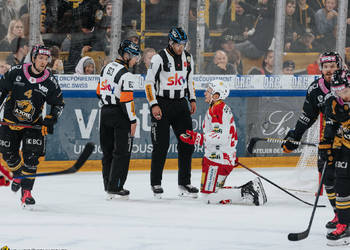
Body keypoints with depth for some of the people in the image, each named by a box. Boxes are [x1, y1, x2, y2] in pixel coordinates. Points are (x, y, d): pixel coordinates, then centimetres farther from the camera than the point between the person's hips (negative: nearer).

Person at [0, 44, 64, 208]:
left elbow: (59, 103, 2)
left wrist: (50, 120, -10)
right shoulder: (16, 72, -12)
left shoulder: (50, 82, -9)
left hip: (33, 125, -1)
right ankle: (18, 175, 40)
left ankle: (26, 192, -9)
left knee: (30, 157, -13)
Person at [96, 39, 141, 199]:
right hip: (119, 115, -8)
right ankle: (114, 188, -5)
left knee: (108, 150, 14)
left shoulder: (107, 68, 9)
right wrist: (133, 121, -13)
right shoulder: (125, 75, -17)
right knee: (122, 152, -3)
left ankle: (108, 185, 20)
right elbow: (127, 100, -20)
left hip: (105, 113, 8)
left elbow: (100, 92, 17)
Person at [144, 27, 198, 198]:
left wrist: (192, 99, 13)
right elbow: (148, 83, -9)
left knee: (187, 143, 2)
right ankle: (156, 183, 6)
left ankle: (184, 183, 10)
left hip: (180, 104, 6)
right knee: (161, 145, -6)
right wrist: (154, 105, -15)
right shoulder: (159, 58, -11)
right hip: (162, 104, -6)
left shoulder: (187, 58, 7)